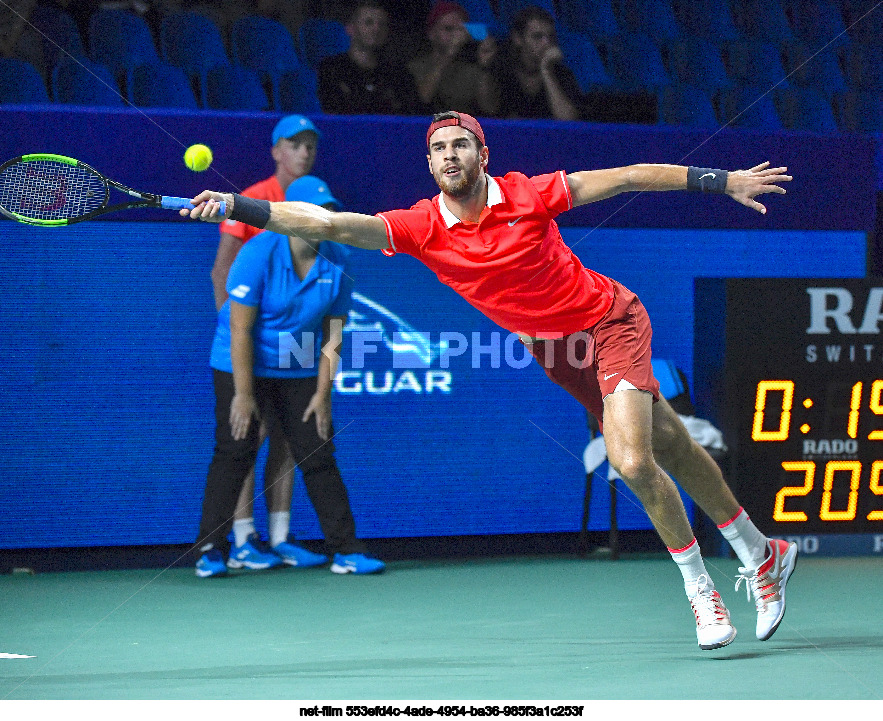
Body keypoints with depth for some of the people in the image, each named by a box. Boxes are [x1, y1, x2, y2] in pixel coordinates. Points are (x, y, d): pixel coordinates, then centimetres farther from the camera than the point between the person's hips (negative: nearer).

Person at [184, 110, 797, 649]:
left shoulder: (527, 194, -19)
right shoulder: (422, 227, -13)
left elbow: (627, 178, -11)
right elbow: (328, 224, -21)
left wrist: (723, 181, -8)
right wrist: (233, 206, -32)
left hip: (611, 320, -4)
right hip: (552, 350, 4)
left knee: (634, 462, -21)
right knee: (673, 453, 12)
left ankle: (700, 587, 1)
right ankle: (763, 554, 30)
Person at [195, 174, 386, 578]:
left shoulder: (337, 263, -8)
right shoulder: (258, 255, -21)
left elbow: (333, 333, -2)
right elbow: (241, 329, -20)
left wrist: (322, 393, -5)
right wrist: (244, 394, -20)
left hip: (300, 371, 4)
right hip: (242, 364, -4)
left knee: (319, 457, 0)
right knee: (234, 452, -8)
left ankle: (346, 551, 4)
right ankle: (211, 551, 0)